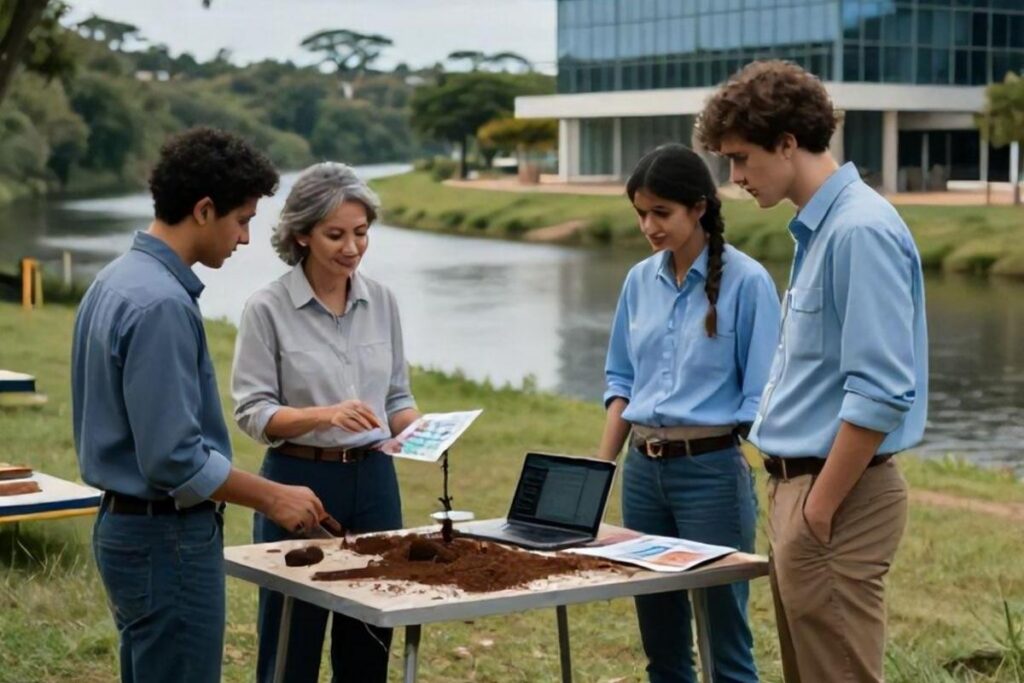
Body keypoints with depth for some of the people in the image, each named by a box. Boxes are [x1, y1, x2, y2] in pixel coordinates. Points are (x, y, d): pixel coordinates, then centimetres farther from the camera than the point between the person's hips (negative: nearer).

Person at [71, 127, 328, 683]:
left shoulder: (116, 281, 9)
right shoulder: (161, 304, -22)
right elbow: (175, 458, -24)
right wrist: (271, 498, -13)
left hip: (125, 524, 10)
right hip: (168, 537, -10)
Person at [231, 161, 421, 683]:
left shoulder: (382, 301, 5)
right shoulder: (267, 308, -9)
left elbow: (396, 396, 11)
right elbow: (252, 411, -11)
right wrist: (325, 414, -26)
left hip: (373, 482, 5)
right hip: (300, 482, -4)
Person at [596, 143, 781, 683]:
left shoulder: (745, 280, -9)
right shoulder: (640, 280, 8)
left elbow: (762, 396, -8)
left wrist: (769, 483, -15)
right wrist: (599, 468, 8)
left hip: (711, 469, -6)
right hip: (643, 468, 6)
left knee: (725, 638, 0)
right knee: (659, 636, 13)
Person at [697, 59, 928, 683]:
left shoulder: (861, 231, -17)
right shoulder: (818, 228, 13)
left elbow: (881, 392, -23)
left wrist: (820, 506, -18)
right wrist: (793, 493, 18)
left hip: (838, 497, -10)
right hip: (800, 481, 10)